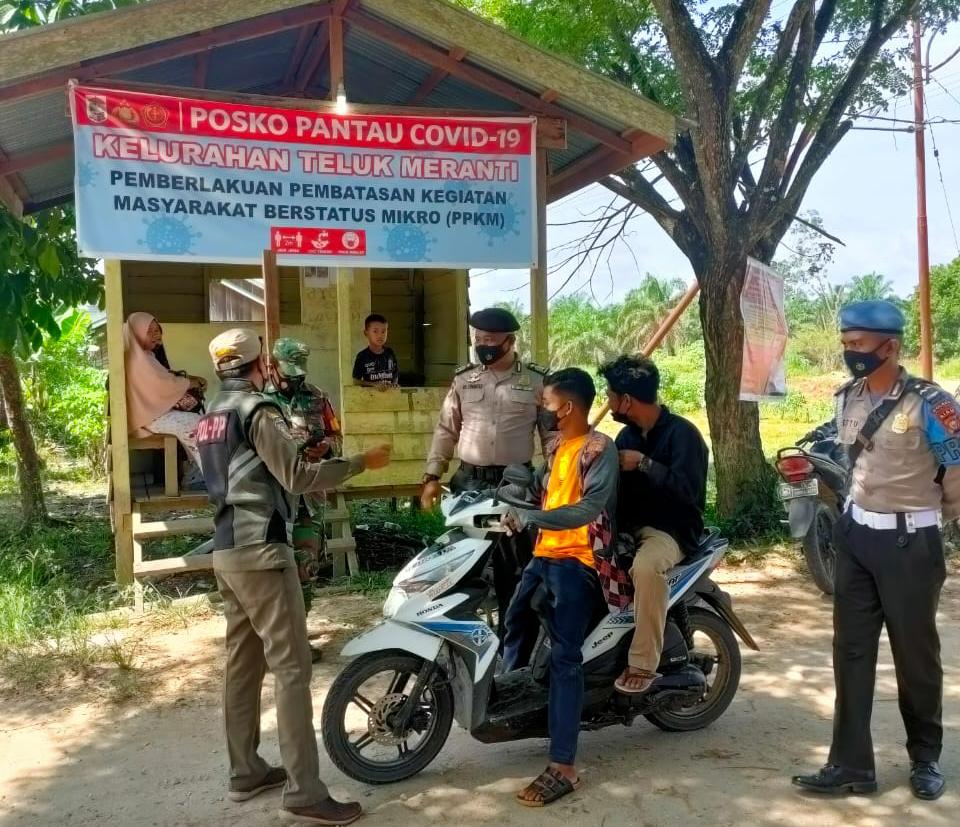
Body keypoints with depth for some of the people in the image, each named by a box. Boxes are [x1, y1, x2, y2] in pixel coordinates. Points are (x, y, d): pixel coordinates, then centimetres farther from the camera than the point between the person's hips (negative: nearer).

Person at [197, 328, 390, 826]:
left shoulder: (210, 418, 15)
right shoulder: (256, 410, -13)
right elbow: (298, 478, -19)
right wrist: (363, 462, -11)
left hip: (226, 550, 10)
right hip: (261, 551, -10)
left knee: (242, 662, 15)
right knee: (291, 667, -8)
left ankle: (245, 772, 24)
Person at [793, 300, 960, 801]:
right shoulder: (847, 399, 5)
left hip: (910, 542, -6)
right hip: (856, 536, 6)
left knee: (915, 653, 8)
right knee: (851, 652, 5)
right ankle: (852, 765, 12)